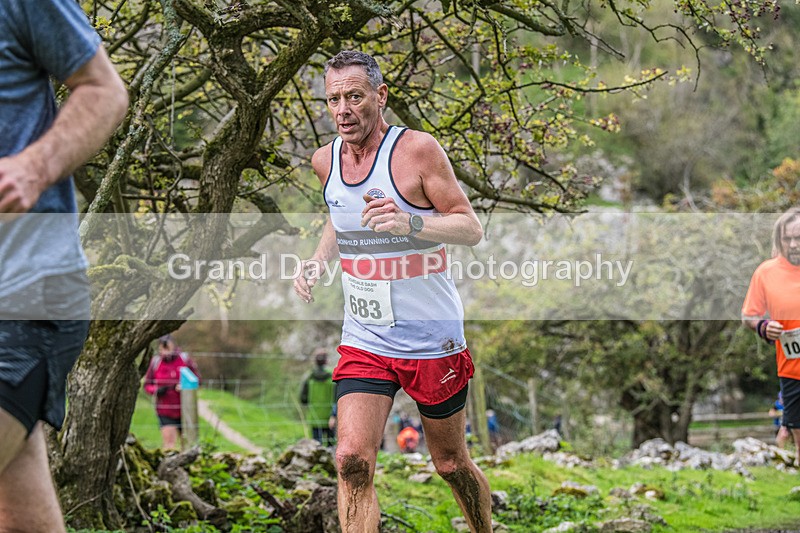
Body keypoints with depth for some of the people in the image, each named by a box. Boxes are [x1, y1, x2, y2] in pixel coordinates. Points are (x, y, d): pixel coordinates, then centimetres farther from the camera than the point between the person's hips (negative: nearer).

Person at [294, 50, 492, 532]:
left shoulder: (417, 150, -13)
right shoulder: (326, 160, 4)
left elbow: (472, 228, -13)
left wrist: (411, 224, -31)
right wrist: (318, 261, 6)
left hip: (433, 340, -4)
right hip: (364, 342, 4)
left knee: (451, 464, 12)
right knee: (353, 462, -14)